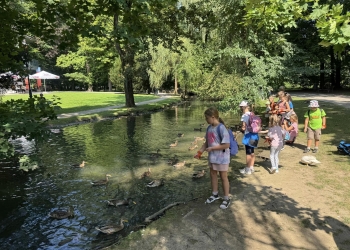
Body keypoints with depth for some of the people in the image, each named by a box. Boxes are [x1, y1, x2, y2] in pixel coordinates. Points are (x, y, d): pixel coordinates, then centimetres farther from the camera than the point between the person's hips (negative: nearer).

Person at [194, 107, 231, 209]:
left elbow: (226, 145, -23)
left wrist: (212, 148, -21)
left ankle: (226, 199, 24)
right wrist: (200, 151, -1)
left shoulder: (221, 128, -23)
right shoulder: (209, 128, 0)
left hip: (222, 158, -7)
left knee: (223, 178, 7)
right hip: (212, 157, 7)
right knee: (213, 175, 19)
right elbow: (207, 142, 9)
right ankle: (215, 194, 39)